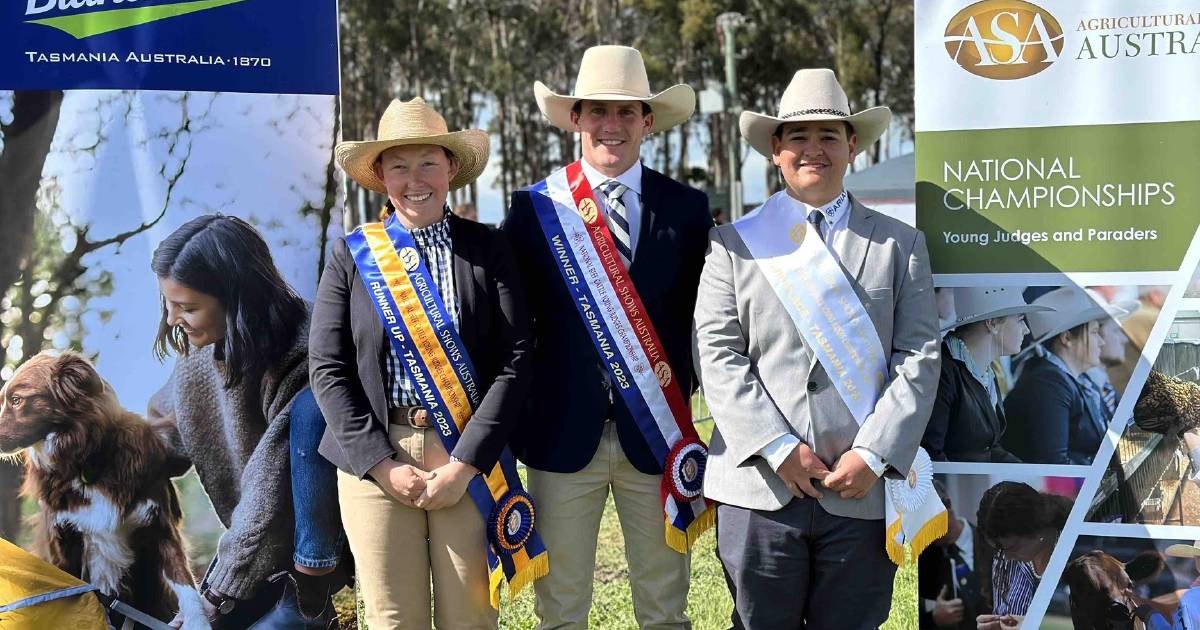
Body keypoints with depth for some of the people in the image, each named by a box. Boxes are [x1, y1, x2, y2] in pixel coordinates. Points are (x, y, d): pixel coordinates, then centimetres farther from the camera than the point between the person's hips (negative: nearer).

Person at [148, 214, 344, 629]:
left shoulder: (299, 364, -27)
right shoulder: (205, 350, -5)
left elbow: (270, 492, -26)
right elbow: (167, 424, 11)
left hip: (321, 536, -5)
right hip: (257, 532, 5)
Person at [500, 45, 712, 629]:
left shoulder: (686, 208, 4)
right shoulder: (535, 206, 1)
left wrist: (682, 385, -3)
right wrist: (514, 419, -2)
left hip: (658, 434, 1)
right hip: (565, 433, -1)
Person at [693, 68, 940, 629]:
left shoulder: (901, 245, 11)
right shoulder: (733, 243, 9)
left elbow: (919, 357, 3)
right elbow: (718, 356, 0)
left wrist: (873, 455, -9)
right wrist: (778, 449, -11)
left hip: (862, 492, 1)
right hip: (760, 488, 0)